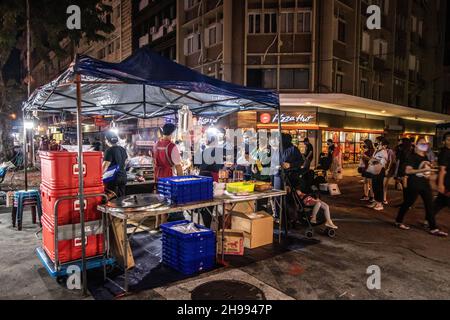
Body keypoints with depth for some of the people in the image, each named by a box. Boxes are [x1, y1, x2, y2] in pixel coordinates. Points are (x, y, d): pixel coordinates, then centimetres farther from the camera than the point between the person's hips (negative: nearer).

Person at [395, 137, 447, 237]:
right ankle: (398, 221, 20)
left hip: (425, 184, 7)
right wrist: (423, 170, -26)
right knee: (407, 203, 4)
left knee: (430, 206, 4)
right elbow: (407, 171, -20)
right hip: (414, 184, -7)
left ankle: (433, 228, 8)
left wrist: (428, 173, 8)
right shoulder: (412, 157, -9)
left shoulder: (426, 157, 14)